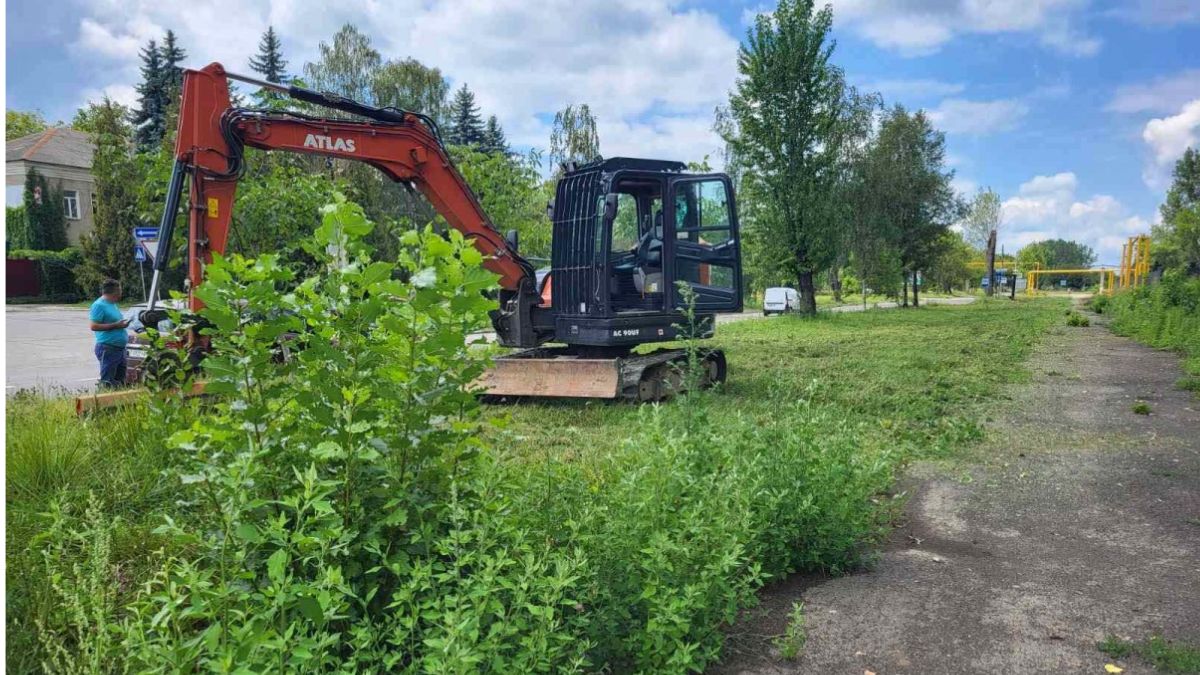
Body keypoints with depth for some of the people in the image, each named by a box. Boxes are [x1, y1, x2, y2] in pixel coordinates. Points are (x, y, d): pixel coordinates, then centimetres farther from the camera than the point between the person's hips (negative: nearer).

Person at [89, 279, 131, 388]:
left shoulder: (113, 304, 18)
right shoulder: (99, 305, -10)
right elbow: (94, 326, -17)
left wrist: (122, 324, 13)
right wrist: (115, 325, -19)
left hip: (120, 348, 10)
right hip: (108, 349, -9)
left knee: (120, 381, 12)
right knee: (107, 383, -9)